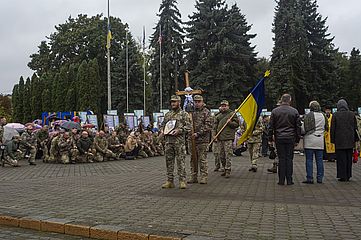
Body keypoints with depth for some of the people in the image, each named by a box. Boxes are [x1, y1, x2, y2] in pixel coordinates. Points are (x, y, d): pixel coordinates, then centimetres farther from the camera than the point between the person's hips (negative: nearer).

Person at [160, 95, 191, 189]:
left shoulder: (184, 114, 1)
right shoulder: (167, 114, 17)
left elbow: (188, 127, -5)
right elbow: (162, 124, 26)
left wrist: (179, 130, -18)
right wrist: (162, 131, 5)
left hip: (179, 141, -5)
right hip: (168, 140, 5)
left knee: (180, 161, -4)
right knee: (169, 161, 7)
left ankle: (182, 181, 1)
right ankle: (170, 181, 14)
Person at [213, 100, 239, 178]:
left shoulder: (232, 114, 4)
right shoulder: (218, 116, 17)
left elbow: (237, 124, 2)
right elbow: (215, 126, 17)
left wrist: (230, 122, -14)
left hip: (228, 138, -5)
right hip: (220, 138, 6)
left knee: (228, 155, -8)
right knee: (221, 156, 10)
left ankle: (228, 171, -4)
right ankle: (225, 169, 23)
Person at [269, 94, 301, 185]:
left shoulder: (274, 111, 2)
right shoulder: (294, 111, 2)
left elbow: (271, 126, 3)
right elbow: (298, 127, 4)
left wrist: (271, 139, 9)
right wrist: (297, 140, 10)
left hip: (279, 138, 0)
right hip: (290, 139, 0)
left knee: (281, 159, 3)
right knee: (289, 159, 4)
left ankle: (281, 180, 5)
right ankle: (289, 180, 6)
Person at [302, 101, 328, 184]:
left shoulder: (308, 115, -8)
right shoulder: (323, 116, 10)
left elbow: (306, 128, -13)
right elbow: (326, 128, 17)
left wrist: (303, 134, 4)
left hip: (310, 140, -5)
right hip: (320, 140, 5)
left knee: (309, 160, -1)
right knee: (319, 160, 9)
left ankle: (310, 178, -1)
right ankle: (320, 178, 12)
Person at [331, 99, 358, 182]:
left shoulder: (335, 115, -6)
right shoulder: (352, 114, 2)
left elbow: (332, 129, -5)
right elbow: (355, 128, 7)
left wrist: (332, 140, 3)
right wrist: (355, 139, 14)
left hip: (339, 141, -3)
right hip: (349, 140, 3)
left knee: (341, 158, 1)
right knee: (349, 158, 11)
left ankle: (343, 176, 1)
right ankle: (348, 176, 17)